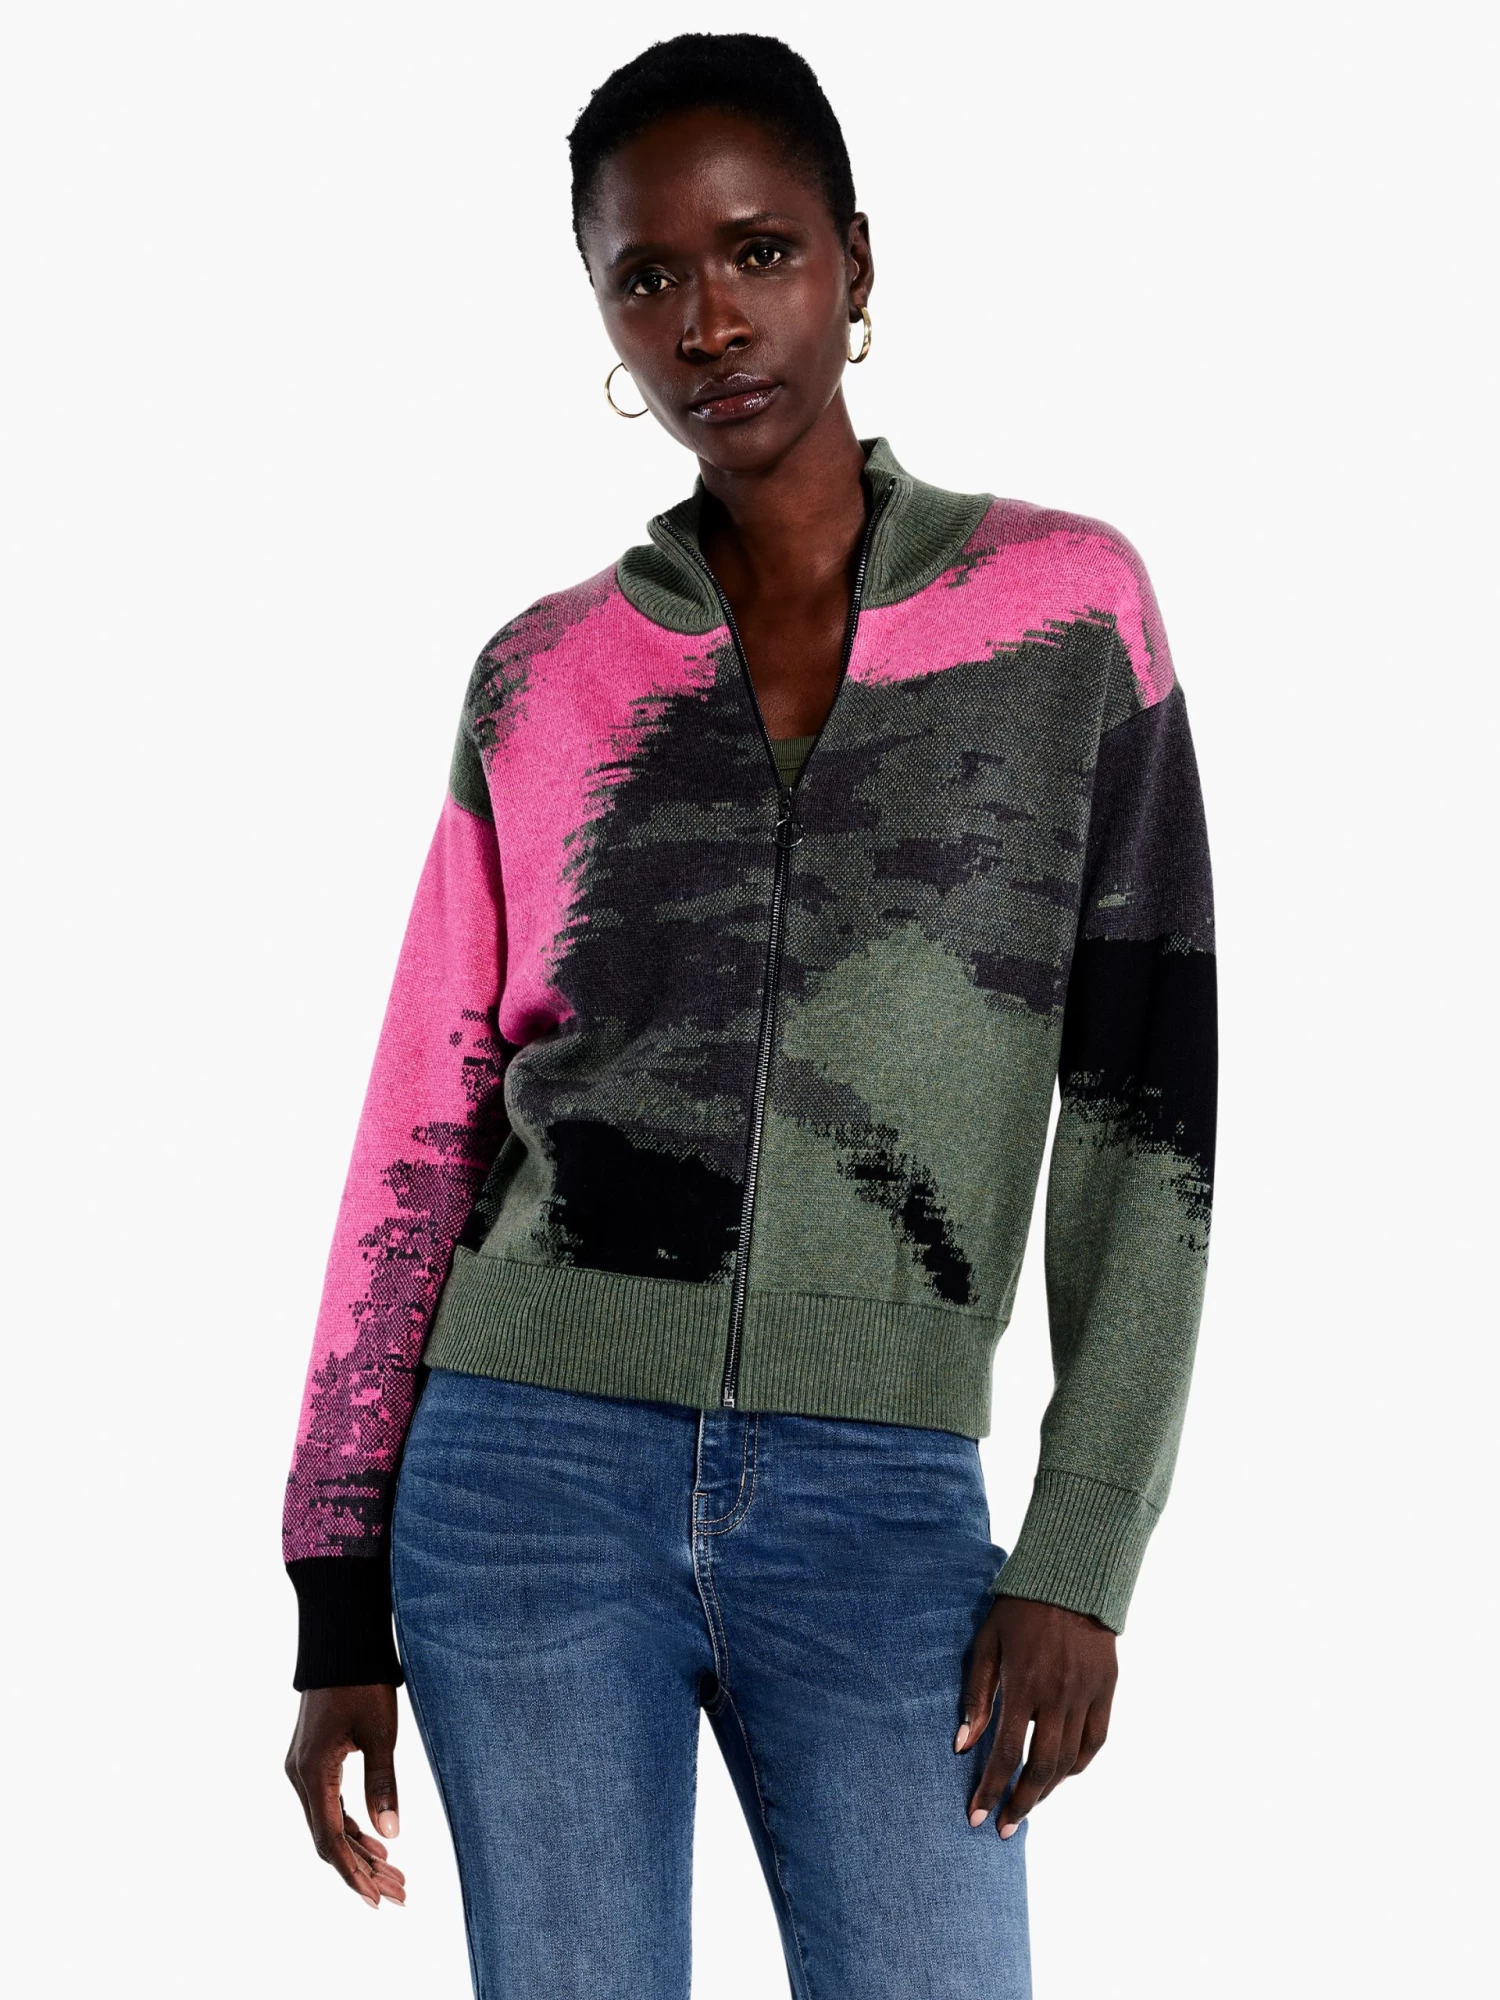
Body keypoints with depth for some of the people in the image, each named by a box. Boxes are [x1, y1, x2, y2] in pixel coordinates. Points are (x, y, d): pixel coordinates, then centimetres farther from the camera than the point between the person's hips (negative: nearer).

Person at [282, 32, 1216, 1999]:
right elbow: (424, 1139, 9)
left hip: (885, 1521, -1)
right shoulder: (543, 676, 7)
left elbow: (1152, 1112, 3)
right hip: (531, 1478, 1)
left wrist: (1082, 1556, -4)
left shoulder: (1067, 605, 4)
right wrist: (340, 1608, 7)